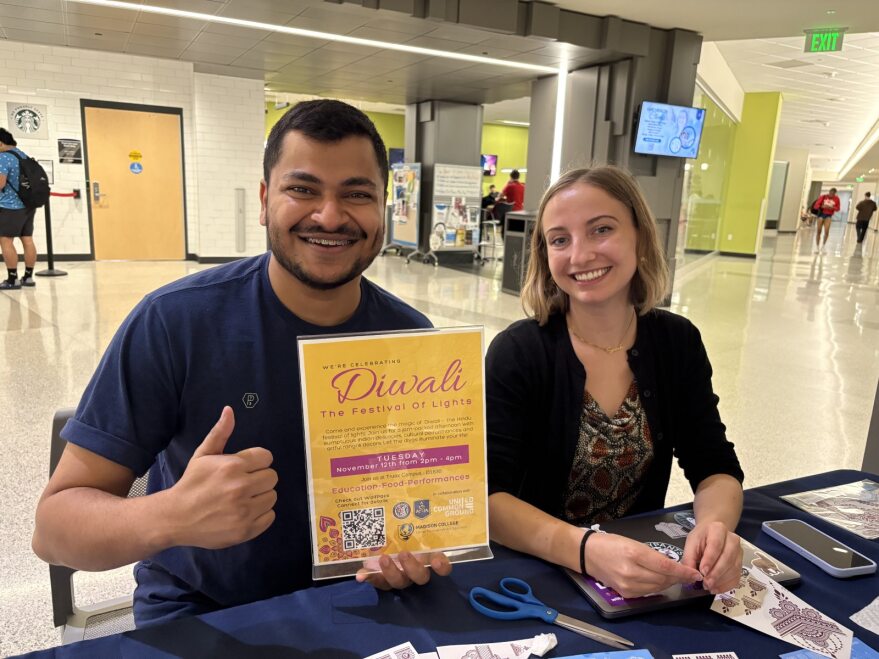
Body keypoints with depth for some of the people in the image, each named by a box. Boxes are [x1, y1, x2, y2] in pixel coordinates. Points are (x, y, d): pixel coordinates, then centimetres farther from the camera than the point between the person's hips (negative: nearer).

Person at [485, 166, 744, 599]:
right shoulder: (518, 352, -14)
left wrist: (715, 525, -22)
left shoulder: (678, 342, -2)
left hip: (642, 571, 3)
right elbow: (487, 497, -20)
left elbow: (715, 468, -1)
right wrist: (585, 549, -35)